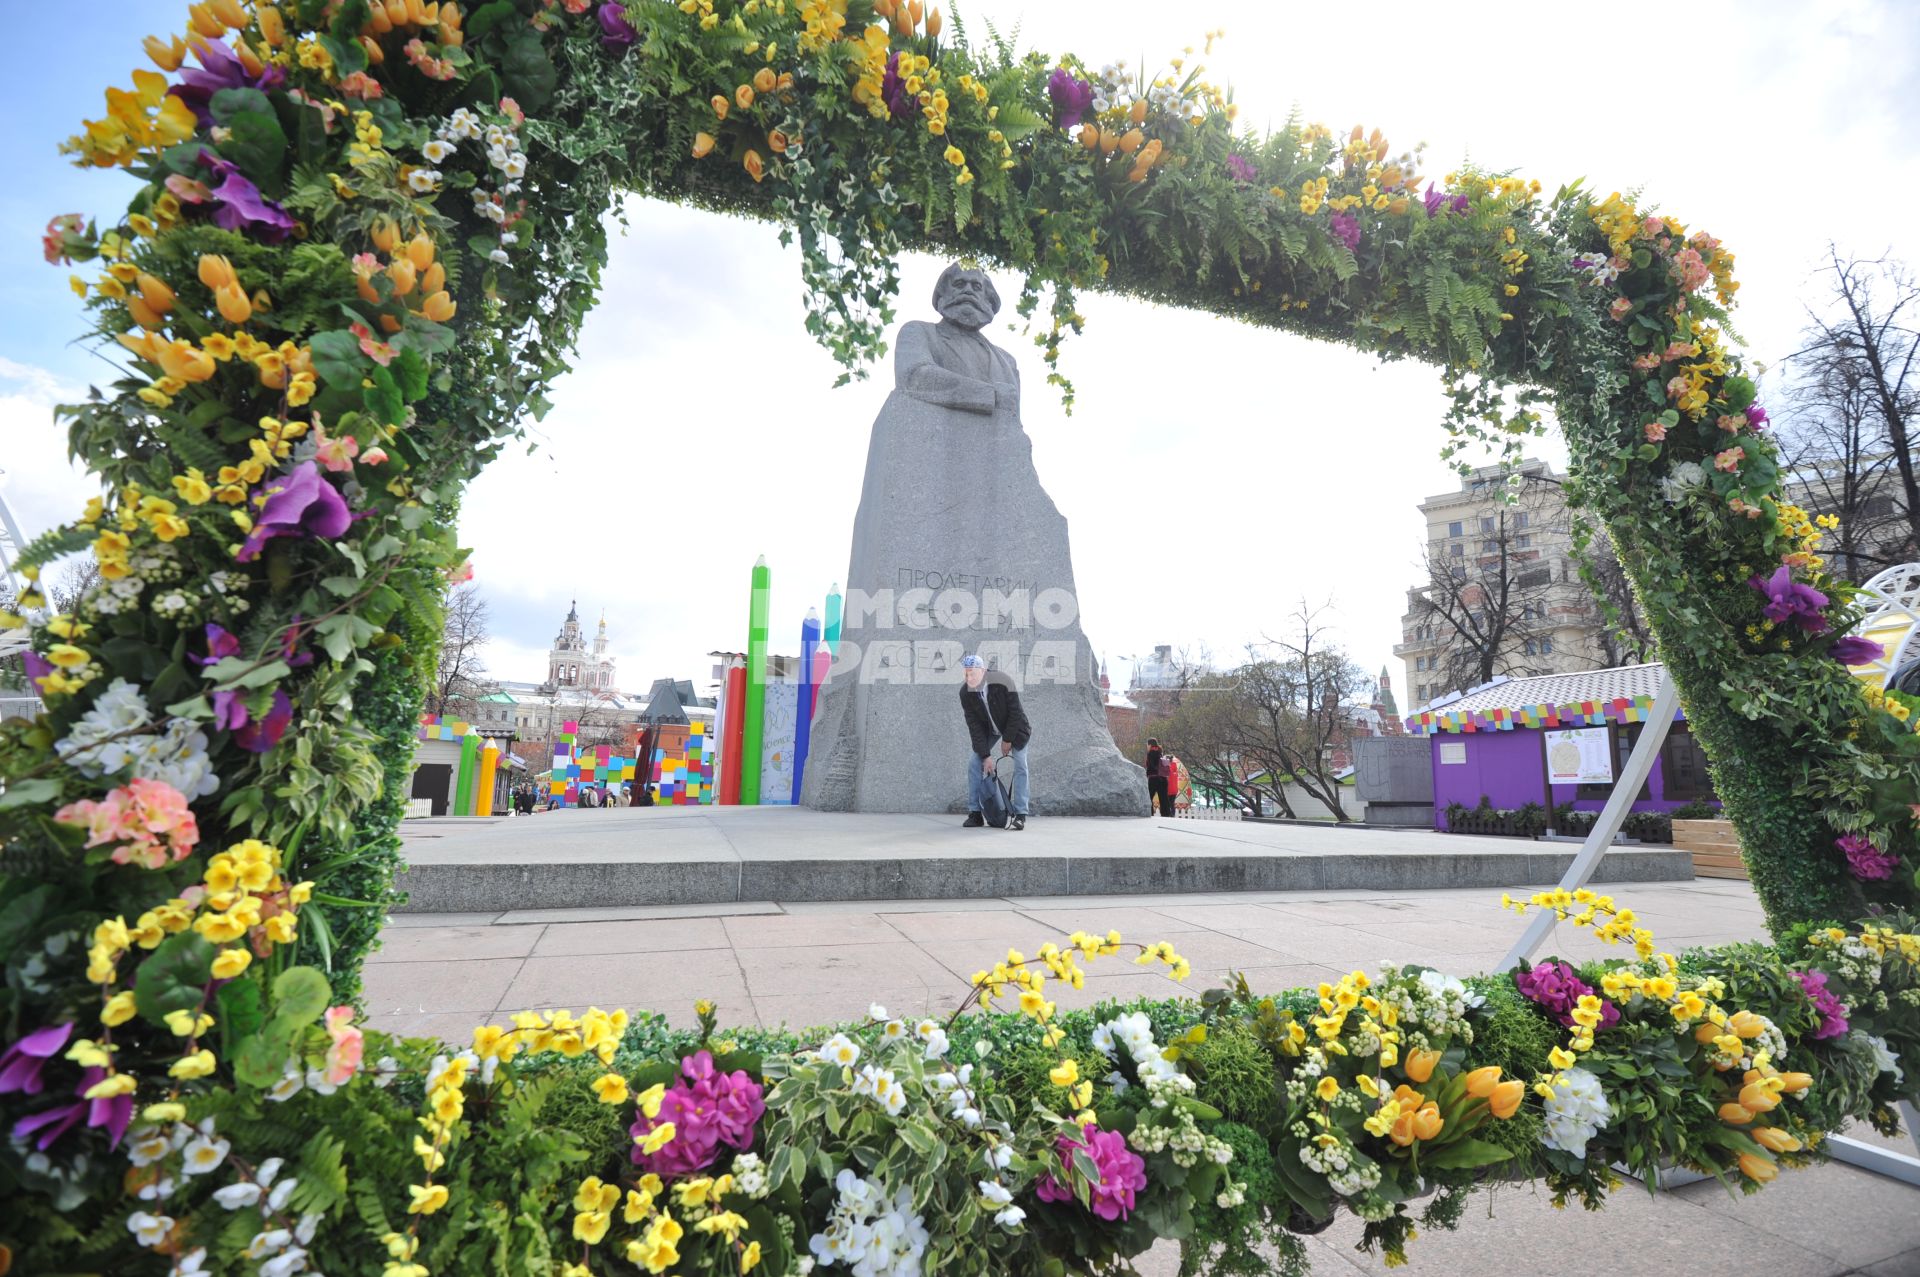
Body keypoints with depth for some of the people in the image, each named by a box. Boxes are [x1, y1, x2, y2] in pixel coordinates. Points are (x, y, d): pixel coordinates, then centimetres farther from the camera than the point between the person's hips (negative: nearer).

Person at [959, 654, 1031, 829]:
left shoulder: (1002, 682, -33)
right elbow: (974, 725, -19)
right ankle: (975, 813, 1)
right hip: (988, 729, 3)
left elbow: (1015, 712, -24)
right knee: (974, 762, -7)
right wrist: (985, 755, -21)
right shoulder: (965, 693, -22)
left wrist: (1007, 739, -18)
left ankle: (1020, 814, -9)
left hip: (1014, 726, -3)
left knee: (1020, 764, -15)